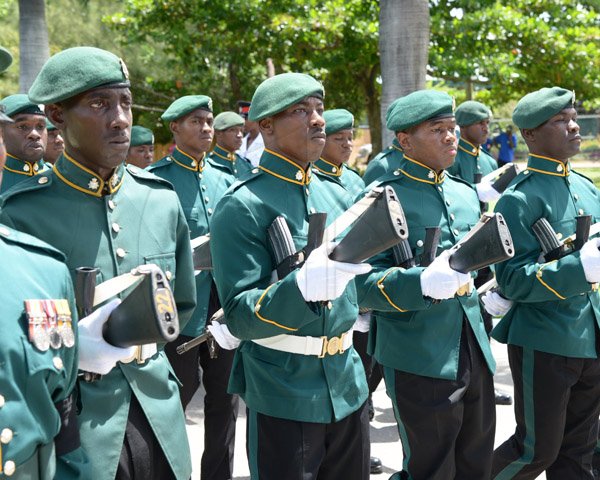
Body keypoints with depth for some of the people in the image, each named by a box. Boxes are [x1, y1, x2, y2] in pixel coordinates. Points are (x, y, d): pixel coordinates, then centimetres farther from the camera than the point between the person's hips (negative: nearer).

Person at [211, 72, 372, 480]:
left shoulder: (331, 196, 9)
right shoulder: (242, 206, -14)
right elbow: (239, 316, -19)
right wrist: (304, 285, -33)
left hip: (346, 385, 7)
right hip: (284, 395, -7)